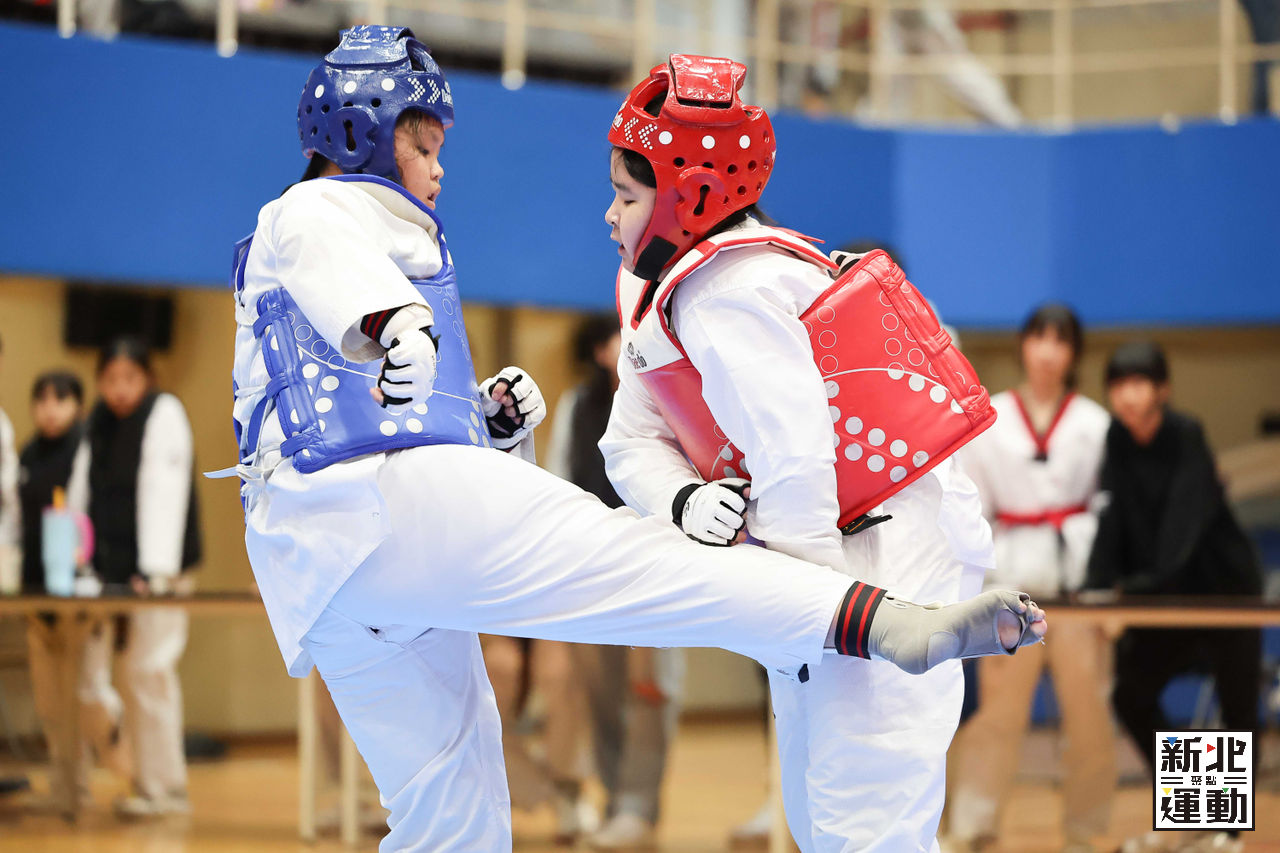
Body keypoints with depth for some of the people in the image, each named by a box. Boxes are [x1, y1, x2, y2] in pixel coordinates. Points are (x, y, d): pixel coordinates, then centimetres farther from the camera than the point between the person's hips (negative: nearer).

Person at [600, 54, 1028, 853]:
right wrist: (684, 500, -17)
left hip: (892, 551, -11)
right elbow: (633, 442, 4)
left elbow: (794, 456, -28)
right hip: (827, 552, 11)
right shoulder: (658, 296, 11)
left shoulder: (727, 294, -21)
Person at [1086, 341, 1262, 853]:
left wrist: (1152, 578, -43)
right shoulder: (1117, 441, -5)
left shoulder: (1187, 437, -19)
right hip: (1166, 595, 5)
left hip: (1224, 585, -5)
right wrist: (1099, 586, -24)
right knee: (1131, 695, 0)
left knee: (1237, 707, -1)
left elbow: (1185, 515, -31)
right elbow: (1113, 518, -11)